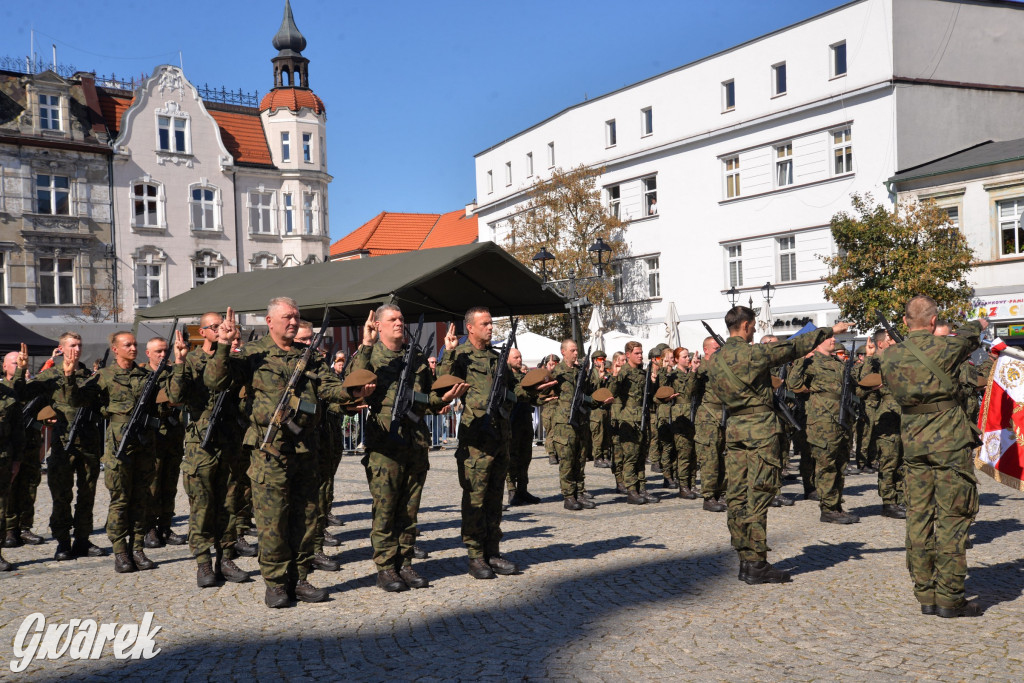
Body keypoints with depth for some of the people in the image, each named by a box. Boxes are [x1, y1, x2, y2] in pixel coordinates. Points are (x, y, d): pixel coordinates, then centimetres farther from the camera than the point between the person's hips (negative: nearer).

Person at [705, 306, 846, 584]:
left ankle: (745, 561, 14)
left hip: (733, 427, 7)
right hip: (760, 429, -7)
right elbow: (795, 347, -3)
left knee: (738, 496, 8)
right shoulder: (754, 353, -11)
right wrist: (830, 330, 11)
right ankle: (756, 564, -2)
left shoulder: (714, 360, 9)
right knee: (758, 498, -4)